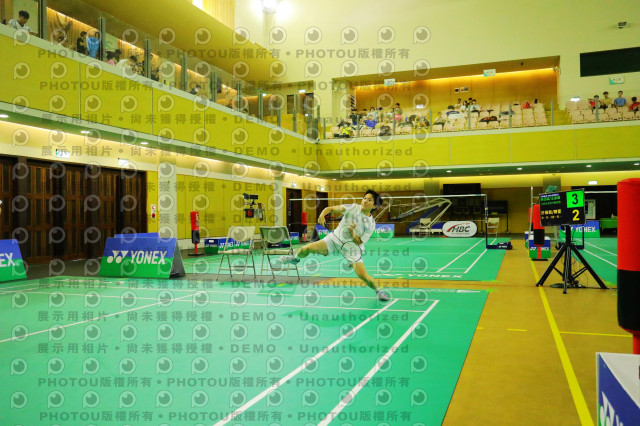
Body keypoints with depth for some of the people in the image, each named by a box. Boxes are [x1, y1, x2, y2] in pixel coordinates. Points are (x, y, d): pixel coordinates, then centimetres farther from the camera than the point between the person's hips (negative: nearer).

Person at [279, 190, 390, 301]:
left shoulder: (371, 224, -12)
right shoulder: (353, 208, -12)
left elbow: (358, 243, -12)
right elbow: (331, 208, -9)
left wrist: (352, 233, -30)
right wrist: (322, 215, -29)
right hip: (335, 239, 2)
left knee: (362, 274, -16)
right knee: (307, 249, -10)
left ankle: (378, 290, 14)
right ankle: (295, 258, 26)